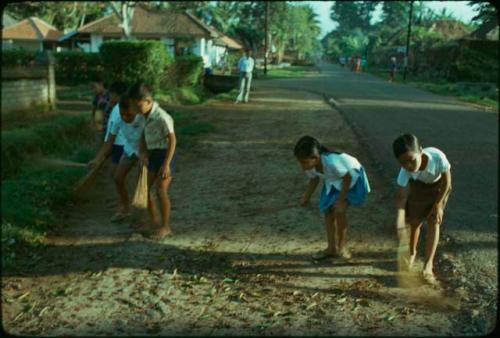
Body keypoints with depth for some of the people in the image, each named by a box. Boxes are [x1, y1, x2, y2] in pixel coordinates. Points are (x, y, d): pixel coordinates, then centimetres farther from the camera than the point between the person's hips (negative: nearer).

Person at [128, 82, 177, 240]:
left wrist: (166, 164, -24)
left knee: (161, 191, -5)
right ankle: (155, 220, 28)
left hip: (164, 154, -9)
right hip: (153, 154, 9)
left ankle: (165, 226, 10)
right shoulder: (146, 115, 2)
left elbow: (172, 140, -23)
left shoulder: (162, 117, -23)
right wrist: (142, 152, -3)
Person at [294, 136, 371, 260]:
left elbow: (347, 178, -28)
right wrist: (306, 197, -6)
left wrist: (341, 200, -23)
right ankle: (332, 248, 16)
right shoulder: (309, 166, -20)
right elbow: (314, 179, 2)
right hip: (333, 181, 7)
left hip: (352, 177, -7)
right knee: (328, 211, 3)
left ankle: (342, 246, 1)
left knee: (338, 210, -19)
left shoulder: (332, 162, -42)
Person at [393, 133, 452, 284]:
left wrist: (438, 205, -17)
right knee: (415, 221, 5)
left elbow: (447, 181, -25)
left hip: (438, 185, -1)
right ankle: (412, 252, 34)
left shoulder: (437, 156, -43)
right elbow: (401, 198, -35)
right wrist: (400, 223, -49)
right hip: (418, 186, 1)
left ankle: (428, 265, -6)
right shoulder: (405, 172, -38)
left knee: (433, 221, -8)